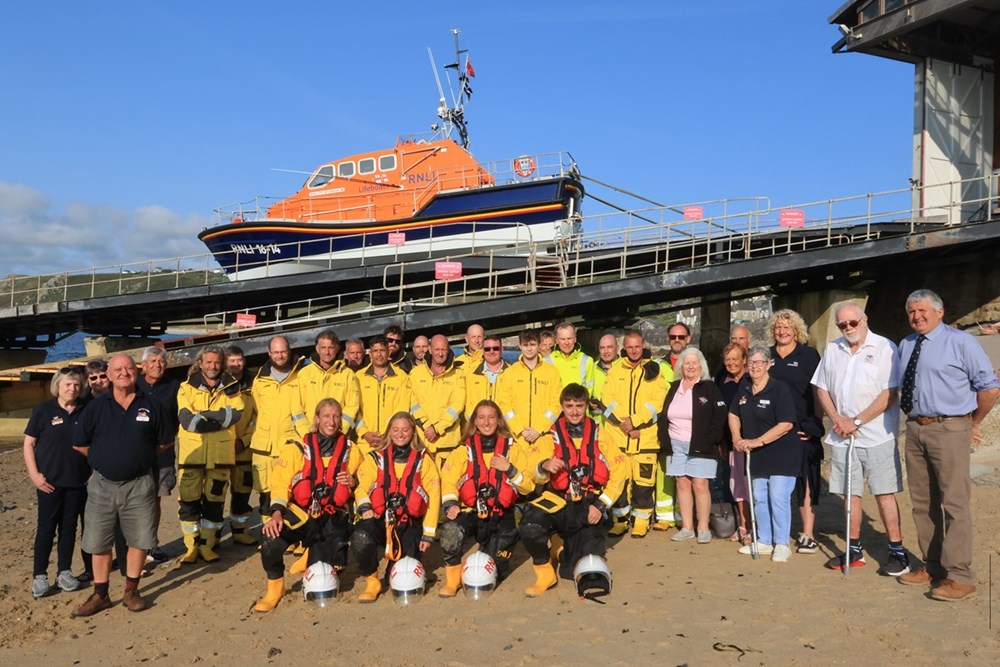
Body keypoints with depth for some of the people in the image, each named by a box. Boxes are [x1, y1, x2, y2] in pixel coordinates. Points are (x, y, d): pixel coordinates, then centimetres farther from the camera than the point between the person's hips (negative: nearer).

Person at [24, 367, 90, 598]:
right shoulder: (43, 410, -2)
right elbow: (28, 443, -1)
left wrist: (92, 472, 2)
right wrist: (34, 474, -10)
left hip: (78, 482, 2)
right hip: (50, 481, -2)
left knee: (69, 527, 9)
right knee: (46, 527, 1)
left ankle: (64, 571, 19)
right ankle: (39, 576, 11)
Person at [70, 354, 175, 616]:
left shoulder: (151, 405, -1)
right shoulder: (96, 406, 0)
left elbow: (165, 442, 7)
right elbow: (79, 443, 6)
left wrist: (141, 457, 4)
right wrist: (105, 459, 8)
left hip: (139, 484, -1)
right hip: (102, 484, 1)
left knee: (139, 540, 5)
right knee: (99, 542, 8)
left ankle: (131, 591, 21)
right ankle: (100, 595, 21)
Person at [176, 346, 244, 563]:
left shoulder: (231, 387, 7)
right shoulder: (187, 388, 2)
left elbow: (236, 413, -10)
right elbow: (186, 419, -11)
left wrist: (204, 415, -15)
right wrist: (219, 418, -16)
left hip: (221, 453, 1)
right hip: (192, 453, -1)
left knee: (215, 500, 8)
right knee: (189, 500, 2)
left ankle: (207, 544, 20)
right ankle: (191, 545, 14)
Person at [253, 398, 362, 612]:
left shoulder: (350, 450, 5)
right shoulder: (298, 448, -3)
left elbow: (362, 483, 17)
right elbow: (281, 482, -10)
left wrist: (353, 482, -7)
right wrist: (277, 512, -25)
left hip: (333, 518, 2)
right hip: (300, 513, -1)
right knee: (271, 542, -30)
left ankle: (315, 553, 34)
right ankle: (275, 587, 0)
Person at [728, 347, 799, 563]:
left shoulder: (779, 389, -16)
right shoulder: (743, 388, 6)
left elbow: (786, 424, -21)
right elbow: (733, 415, 16)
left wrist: (757, 441, -21)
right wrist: (737, 437, -1)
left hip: (781, 453, -7)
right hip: (757, 455, 7)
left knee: (778, 497, -8)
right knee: (759, 498, 12)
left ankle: (782, 544, 4)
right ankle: (764, 541, 24)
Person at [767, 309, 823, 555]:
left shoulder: (809, 355, 3)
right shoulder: (767, 356, 12)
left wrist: (816, 424, -5)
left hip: (803, 430, -3)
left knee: (805, 481, 0)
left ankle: (808, 535, 7)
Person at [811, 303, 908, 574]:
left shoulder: (884, 348, -6)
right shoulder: (832, 350, 12)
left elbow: (889, 394, -12)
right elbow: (821, 388, 13)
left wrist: (857, 421, -13)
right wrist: (837, 419, -2)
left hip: (877, 436, -5)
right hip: (842, 436, 5)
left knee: (884, 494, -3)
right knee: (850, 493, 10)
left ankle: (897, 552, 7)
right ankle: (855, 550, 21)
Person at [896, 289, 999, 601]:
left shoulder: (960, 342, -5)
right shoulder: (905, 345, 12)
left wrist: (974, 424, 3)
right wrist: (912, 419, 14)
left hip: (949, 429, -6)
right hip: (915, 429, 6)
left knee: (953, 503, -4)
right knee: (922, 502, 13)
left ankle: (959, 576, 6)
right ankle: (932, 566, 27)